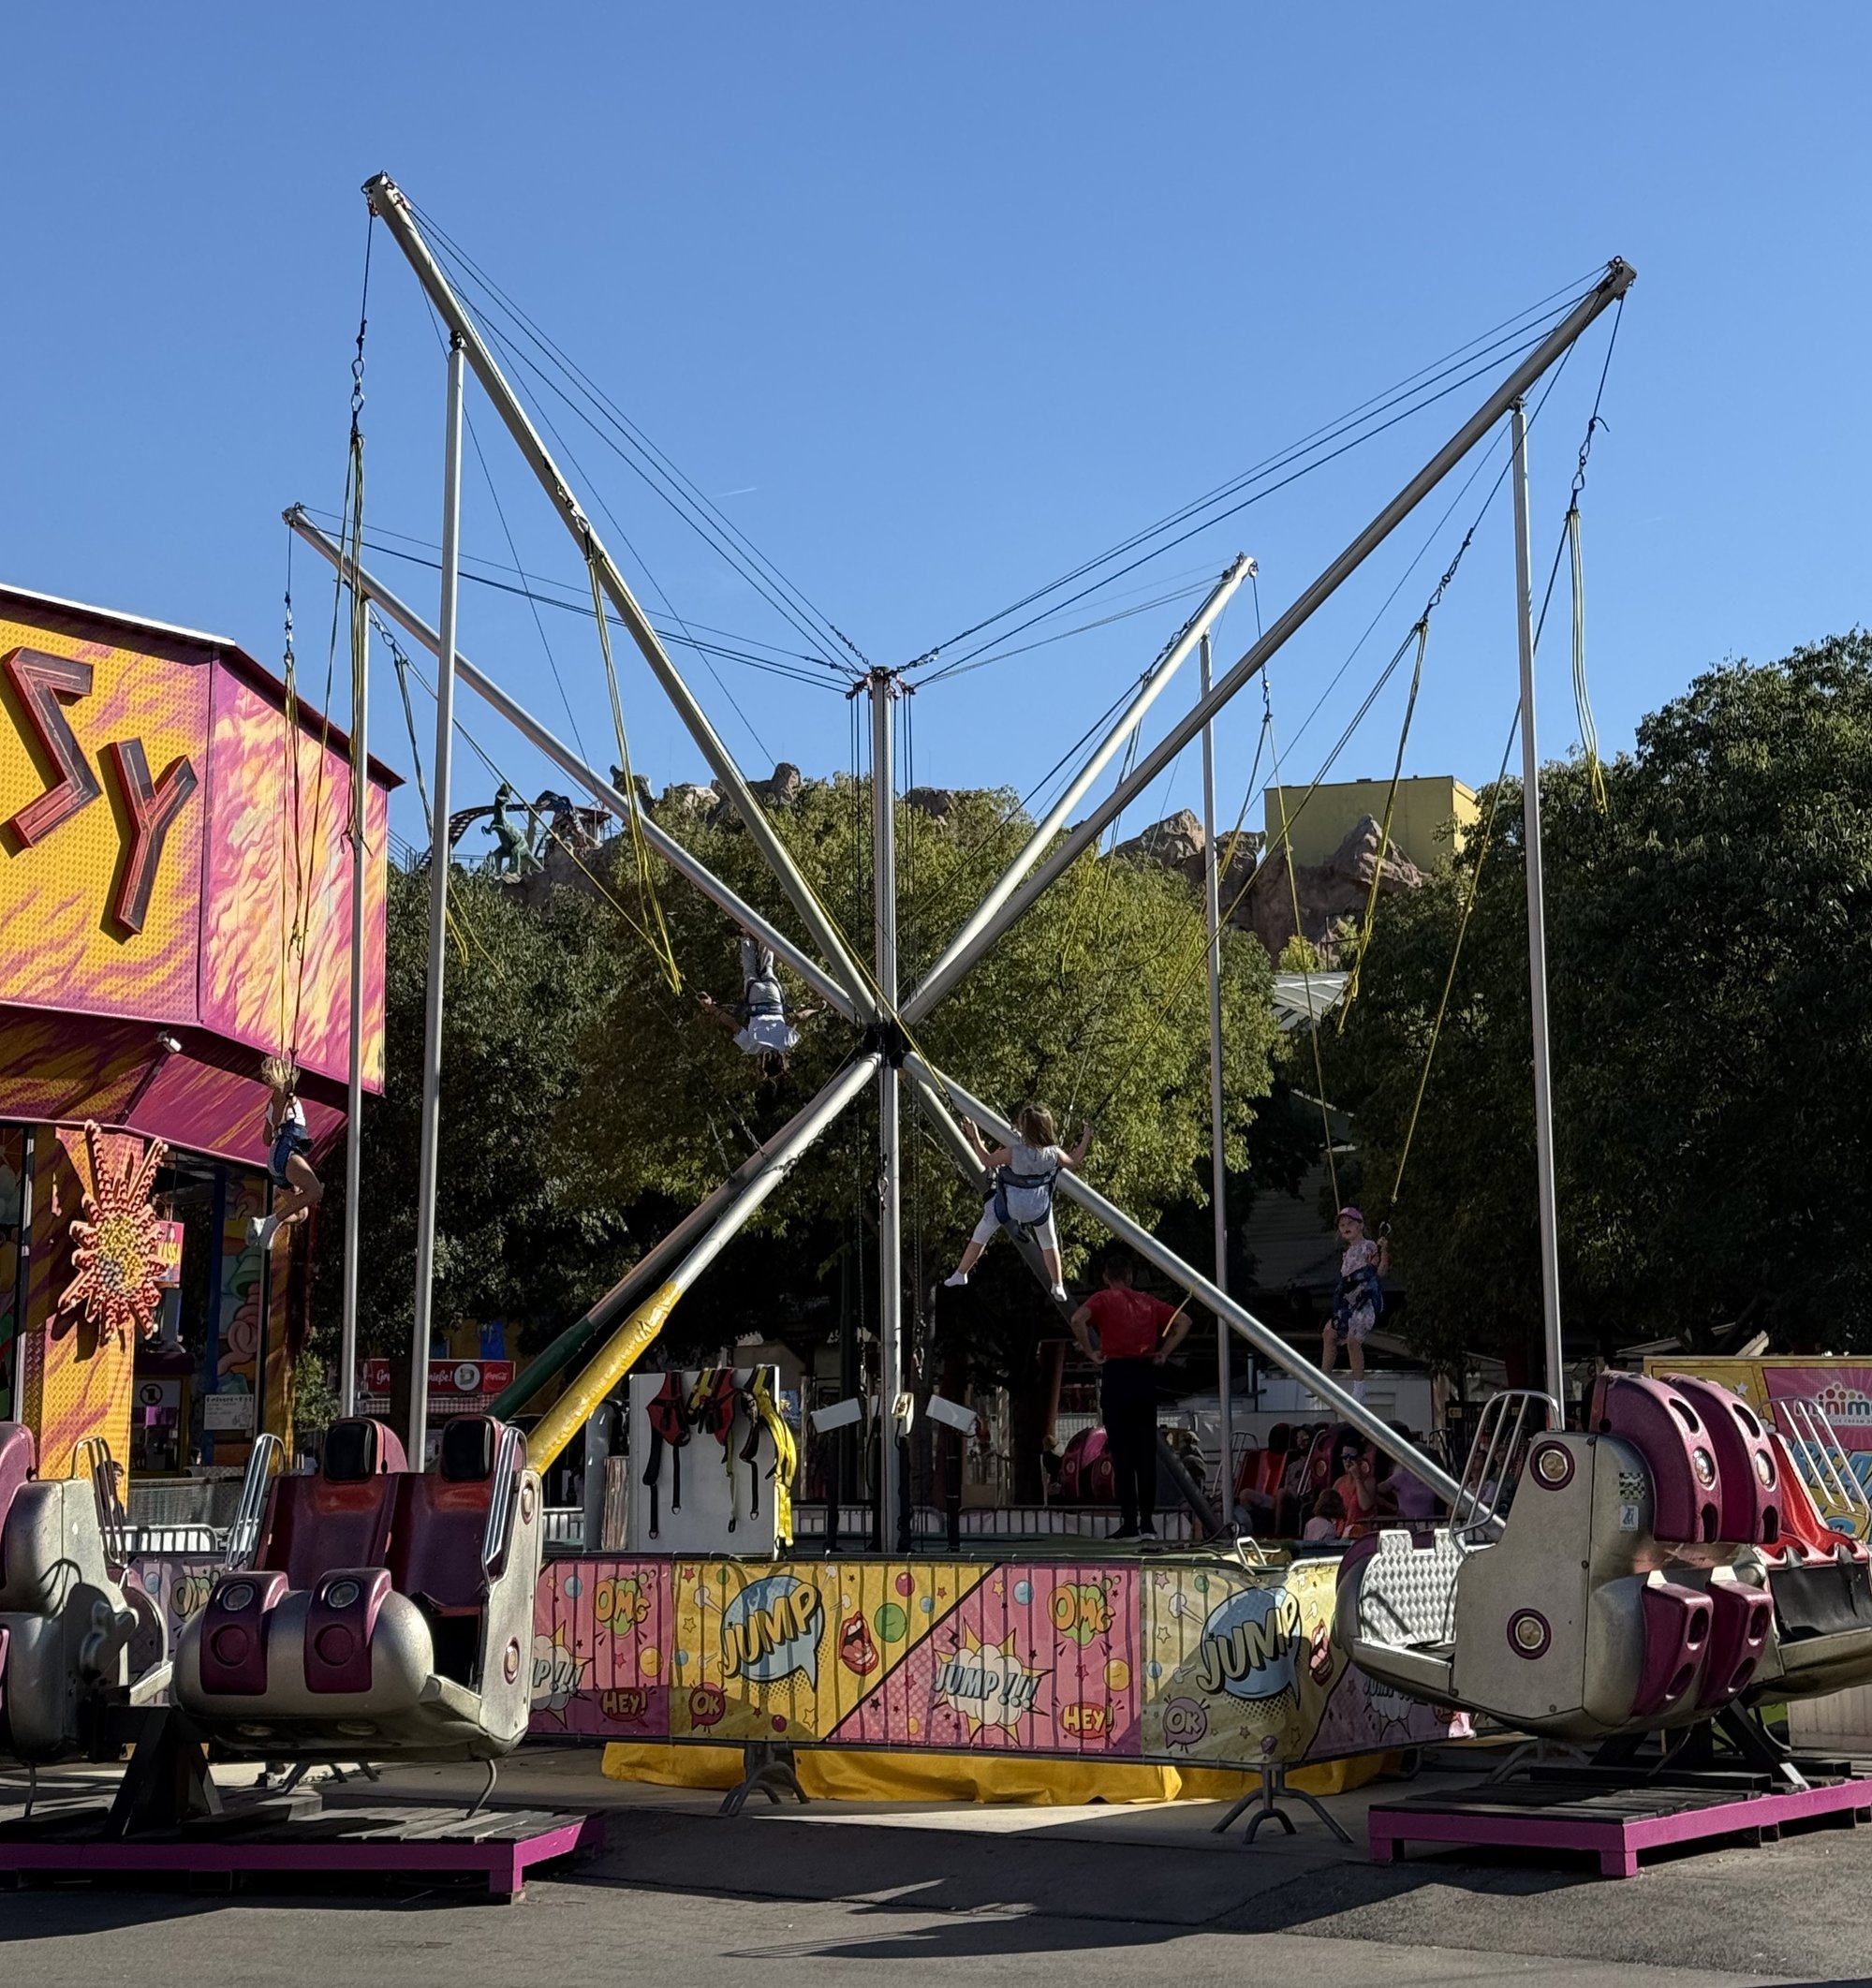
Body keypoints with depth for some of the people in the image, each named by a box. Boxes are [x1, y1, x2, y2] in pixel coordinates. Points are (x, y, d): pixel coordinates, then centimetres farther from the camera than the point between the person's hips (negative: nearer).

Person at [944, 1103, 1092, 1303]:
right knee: (1049, 1243, 27)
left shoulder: (1014, 1153, -32)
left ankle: (960, 1274, 33)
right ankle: (1058, 1287, 35)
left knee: (981, 1235, 21)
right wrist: (1086, 1139, 9)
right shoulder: (1053, 1154, -24)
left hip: (1009, 1204, -2)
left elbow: (987, 1160, -15)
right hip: (1039, 1207, 2)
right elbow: (1073, 1162, -2)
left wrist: (975, 1137, -7)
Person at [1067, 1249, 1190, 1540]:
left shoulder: (1104, 1299, 1)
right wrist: (1163, 1352, 10)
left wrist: (1090, 1352, -9)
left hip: (1116, 1374, -4)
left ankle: (1129, 1523, -3)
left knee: (1121, 1451, -2)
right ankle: (1148, 1523, 5)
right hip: (1146, 1374, 4)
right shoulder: (1148, 1301, 14)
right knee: (1146, 1450, 6)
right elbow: (1183, 1322, 13)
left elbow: (1078, 1319, -18)